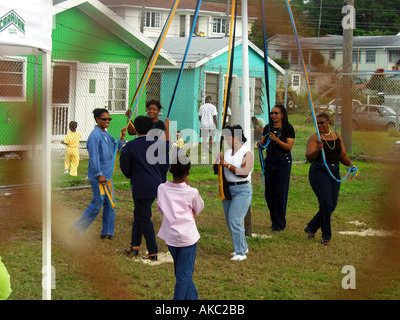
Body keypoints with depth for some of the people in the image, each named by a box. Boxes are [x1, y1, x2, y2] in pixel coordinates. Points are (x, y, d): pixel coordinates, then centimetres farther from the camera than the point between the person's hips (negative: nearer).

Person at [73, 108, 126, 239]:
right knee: (97, 203, -3)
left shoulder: (106, 134, 12)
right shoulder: (95, 135, -15)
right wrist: (99, 174, -20)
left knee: (110, 203, 9)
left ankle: (107, 232, 16)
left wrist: (122, 137, 3)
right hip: (97, 175, -9)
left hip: (107, 174, 9)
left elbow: (115, 148, 17)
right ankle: (78, 228, 9)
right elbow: (94, 157, -18)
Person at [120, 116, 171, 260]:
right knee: (139, 214, 19)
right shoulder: (155, 143, 1)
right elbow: (167, 146, 21)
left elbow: (124, 166, -6)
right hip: (156, 185, 6)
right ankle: (135, 245, 25)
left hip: (141, 187, -6)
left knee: (144, 218, 0)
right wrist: (167, 129, 33)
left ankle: (153, 252, 1)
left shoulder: (130, 146, -12)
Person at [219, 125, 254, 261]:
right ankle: (243, 247, 27)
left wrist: (227, 164, -20)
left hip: (242, 190, -7)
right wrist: (218, 163, -5)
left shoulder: (247, 153, -8)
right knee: (229, 221, 11)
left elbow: (244, 173, -20)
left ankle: (240, 252, -5)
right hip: (227, 189, 8)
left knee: (234, 220, -14)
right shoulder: (227, 152, 12)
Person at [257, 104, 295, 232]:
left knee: (280, 193, -6)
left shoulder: (288, 128, -4)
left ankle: (280, 224, 2)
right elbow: (263, 142, 11)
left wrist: (276, 139, -21)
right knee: (269, 193, 5)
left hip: (283, 163, -5)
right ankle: (274, 220, 19)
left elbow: (289, 146, -11)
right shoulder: (268, 128, 11)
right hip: (270, 161, 5)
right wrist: (260, 145, -11)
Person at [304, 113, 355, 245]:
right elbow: (308, 156, -14)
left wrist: (350, 164, -4)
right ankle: (326, 236, 0)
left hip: (335, 173, 6)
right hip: (319, 172, -6)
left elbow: (343, 155, 16)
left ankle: (311, 228, 25)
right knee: (326, 204, -13)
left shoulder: (337, 137, 13)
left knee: (332, 205, 6)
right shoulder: (314, 138, -3)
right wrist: (318, 150, -33)